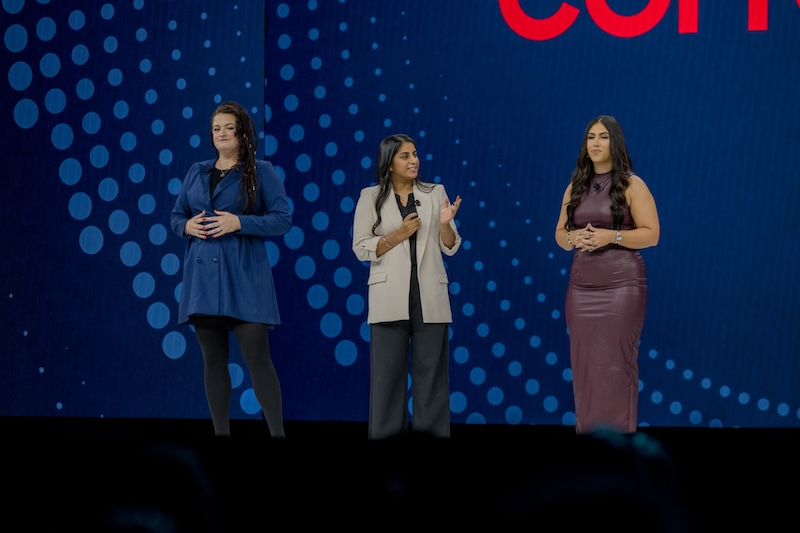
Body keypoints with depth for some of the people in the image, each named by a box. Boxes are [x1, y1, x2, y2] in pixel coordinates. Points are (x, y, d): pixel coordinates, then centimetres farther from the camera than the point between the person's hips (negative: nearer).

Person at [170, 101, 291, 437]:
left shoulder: (261, 172, 1)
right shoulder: (197, 172, 14)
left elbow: (283, 220, -5)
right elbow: (176, 216, 19)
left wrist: (239, 223, -16)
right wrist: (187, 226, -5)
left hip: (244, 277, -5)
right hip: (203, 276, 5)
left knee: (257, 358, -10)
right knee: (213, 360, 6)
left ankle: (278, 433, -7)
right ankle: (221, 432, 11)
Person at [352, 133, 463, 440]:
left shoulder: (435, 193, 8)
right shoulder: (371, 197, 4)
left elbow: (450, 248, 7)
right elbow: (361, 248, -1)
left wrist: (445, 224, -13)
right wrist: (398, 234, -11)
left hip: (430, 296, 1)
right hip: (390, 296, -1)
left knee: (431, 369, 2)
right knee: (389, 370, 0)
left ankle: (431, 435, 6)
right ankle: (387, 434, 6)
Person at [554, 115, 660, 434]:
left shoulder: (632, 185, -2)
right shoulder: (575, 187, 12)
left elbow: (651, 234, -6)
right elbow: (560, 233, 16)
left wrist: (611, 236, -17)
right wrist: (573, 238, -6)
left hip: (622, 284, -5)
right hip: (581, 285, 5)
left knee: (615, 364, -7)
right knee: (583, 363, 2)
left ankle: (617, 435, -3)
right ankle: (586, 432, 7)